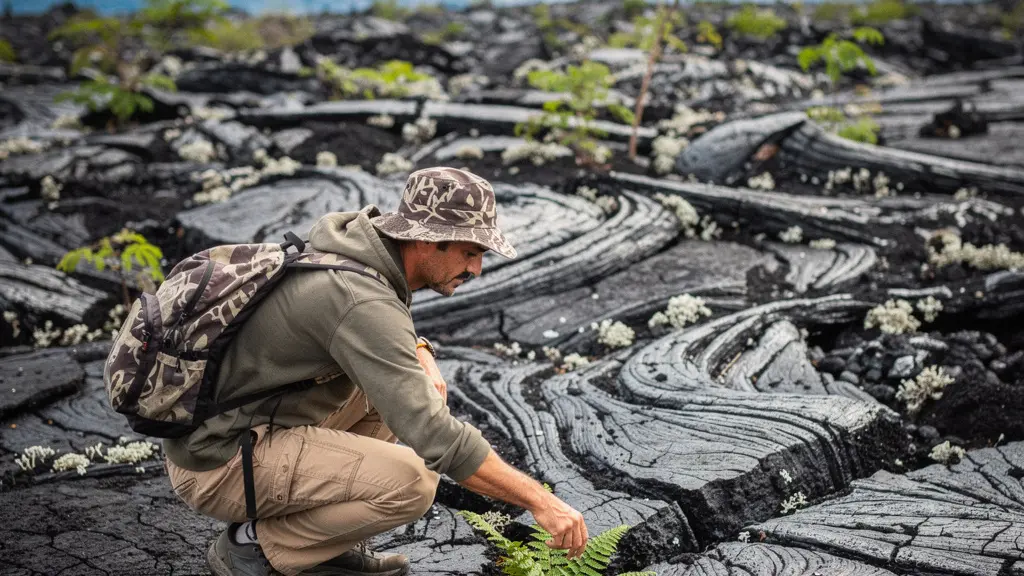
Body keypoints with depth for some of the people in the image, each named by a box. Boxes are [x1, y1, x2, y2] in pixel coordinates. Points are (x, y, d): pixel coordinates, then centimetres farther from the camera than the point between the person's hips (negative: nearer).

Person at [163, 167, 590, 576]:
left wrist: (420, 356, 0)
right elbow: (436, 438, -31)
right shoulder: (363, 301, -26)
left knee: (392, 383, 12)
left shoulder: (355, 239, 2)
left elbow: (394, 331, 23)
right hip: (219, 467, -10)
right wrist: (540, 500, -25)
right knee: (410, 482, -22)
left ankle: (323, 540, 12)